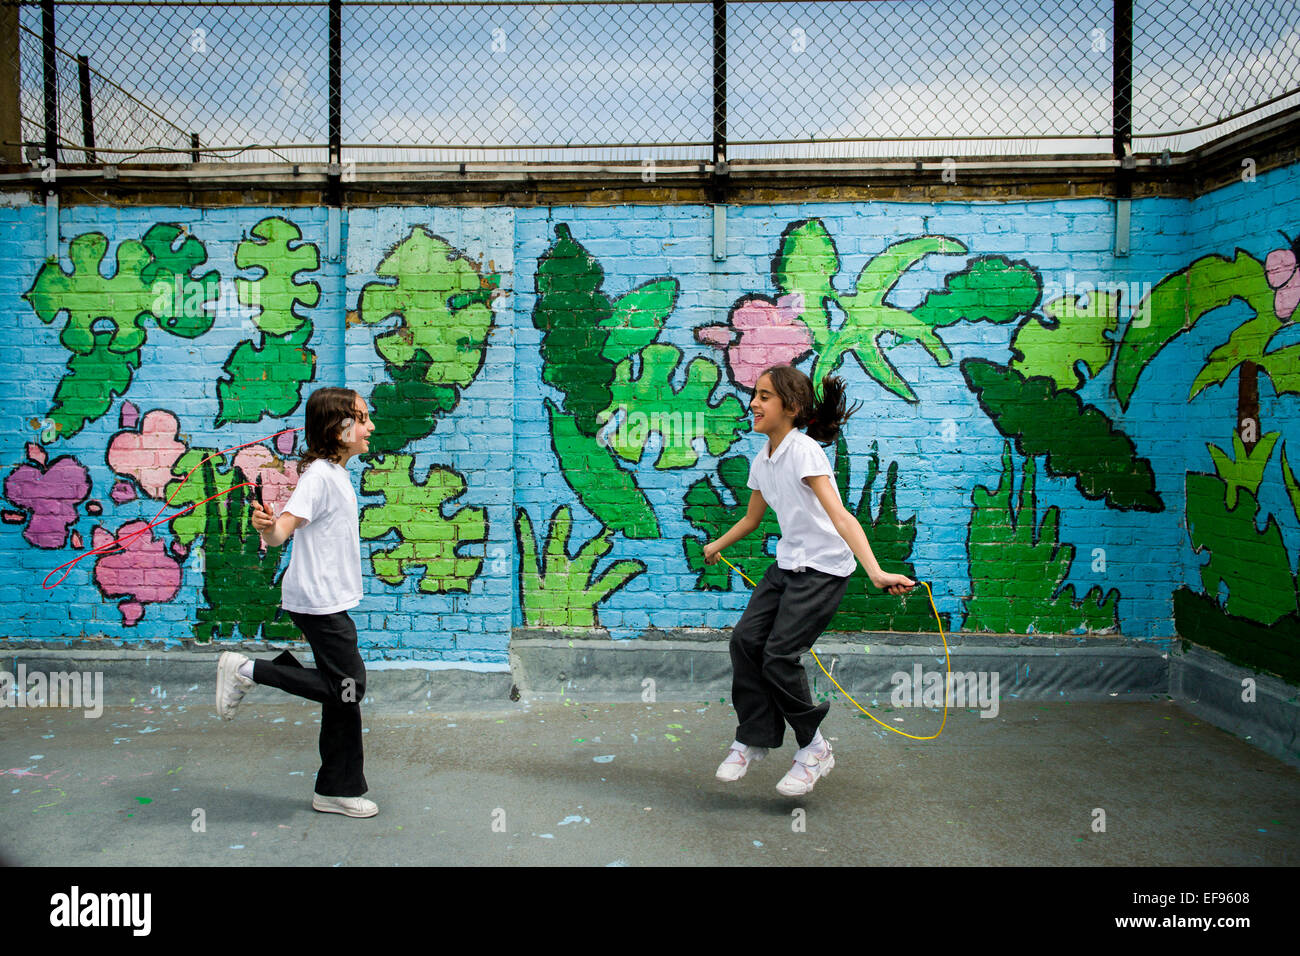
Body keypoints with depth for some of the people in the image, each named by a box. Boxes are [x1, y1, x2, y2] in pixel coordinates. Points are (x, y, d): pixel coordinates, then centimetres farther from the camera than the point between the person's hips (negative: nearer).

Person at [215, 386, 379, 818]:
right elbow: (283, 529, -28)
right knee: (347, 685, -8)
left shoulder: (337, 474, 13)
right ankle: (247, 670, 3)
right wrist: (267, 528, -49)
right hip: (319, 601, -10)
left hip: (330, 600, 10)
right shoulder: (320, 475, -17)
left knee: (344, 691, 10)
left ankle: (338, 791, 19)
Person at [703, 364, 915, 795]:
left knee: (779, 656, -13)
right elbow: (751, 518, 23)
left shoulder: (804, 451, -19)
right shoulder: (762, 460, 6)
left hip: (823, 569, -7)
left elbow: (839, 515, -30)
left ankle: (814, 749, 8)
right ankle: (754, 739, 14)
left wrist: (876, 572, -40)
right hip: (787, 564, 8)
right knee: (745, 639, -4)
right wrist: (716, 546, 37)